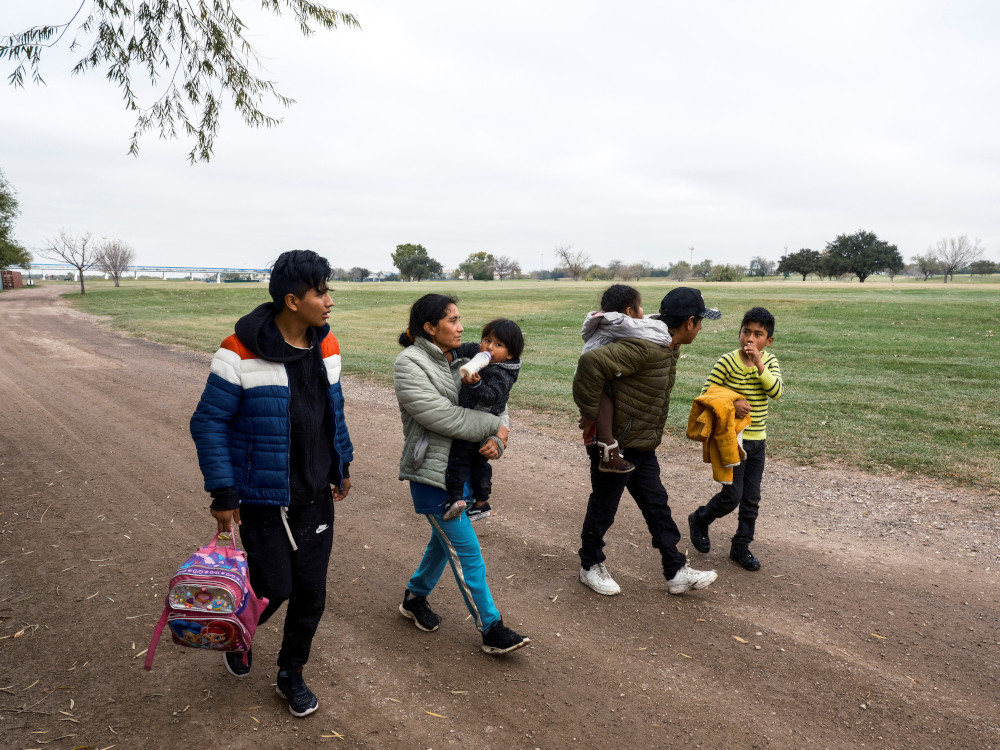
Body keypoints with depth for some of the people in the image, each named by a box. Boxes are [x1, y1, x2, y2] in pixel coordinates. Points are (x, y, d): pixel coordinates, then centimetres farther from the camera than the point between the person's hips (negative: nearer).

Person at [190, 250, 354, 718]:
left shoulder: (326, 346, 2)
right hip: (263, 499, -5)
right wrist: (222, 494, -13)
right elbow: (208, 423, -13)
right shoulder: (241, 354, -18)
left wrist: (343, 464, 18)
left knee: (311, 590, 10)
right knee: (274, 587, 1)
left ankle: (291, 674, 33)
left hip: (316, 495, 6)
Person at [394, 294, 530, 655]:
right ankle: (492, 629, 9)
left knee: (445, 540, 21)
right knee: (467, 551, -2)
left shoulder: (460, 361, 7)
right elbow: (442, 417, -23)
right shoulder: (410, 365, -14)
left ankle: (415, 598, 44)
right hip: (432, 474, -7)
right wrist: (493, 426, -15)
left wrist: (496, 439, -13)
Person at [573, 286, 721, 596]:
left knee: (658, 507, 15)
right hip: (614, 446, -9)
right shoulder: (646, 348, -29)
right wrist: (590, 414, -28)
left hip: (642, 447, 9)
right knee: (603, 509, 10)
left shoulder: (669, 347, 5)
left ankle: (677, 572, 26)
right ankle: (590, 566, 31)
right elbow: (591, 362, -38)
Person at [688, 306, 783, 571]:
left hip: (757, 440, 5)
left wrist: (759, 364, -23)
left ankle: (741, 546, 25)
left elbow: (777, 392, -14)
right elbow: (706, 393, -12)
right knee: (732, 495, -4)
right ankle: (700, 520, 23)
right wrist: (731, 404, -26)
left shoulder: (769, 361, 2)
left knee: (752, 499, 10)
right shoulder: (728, 361, -12)